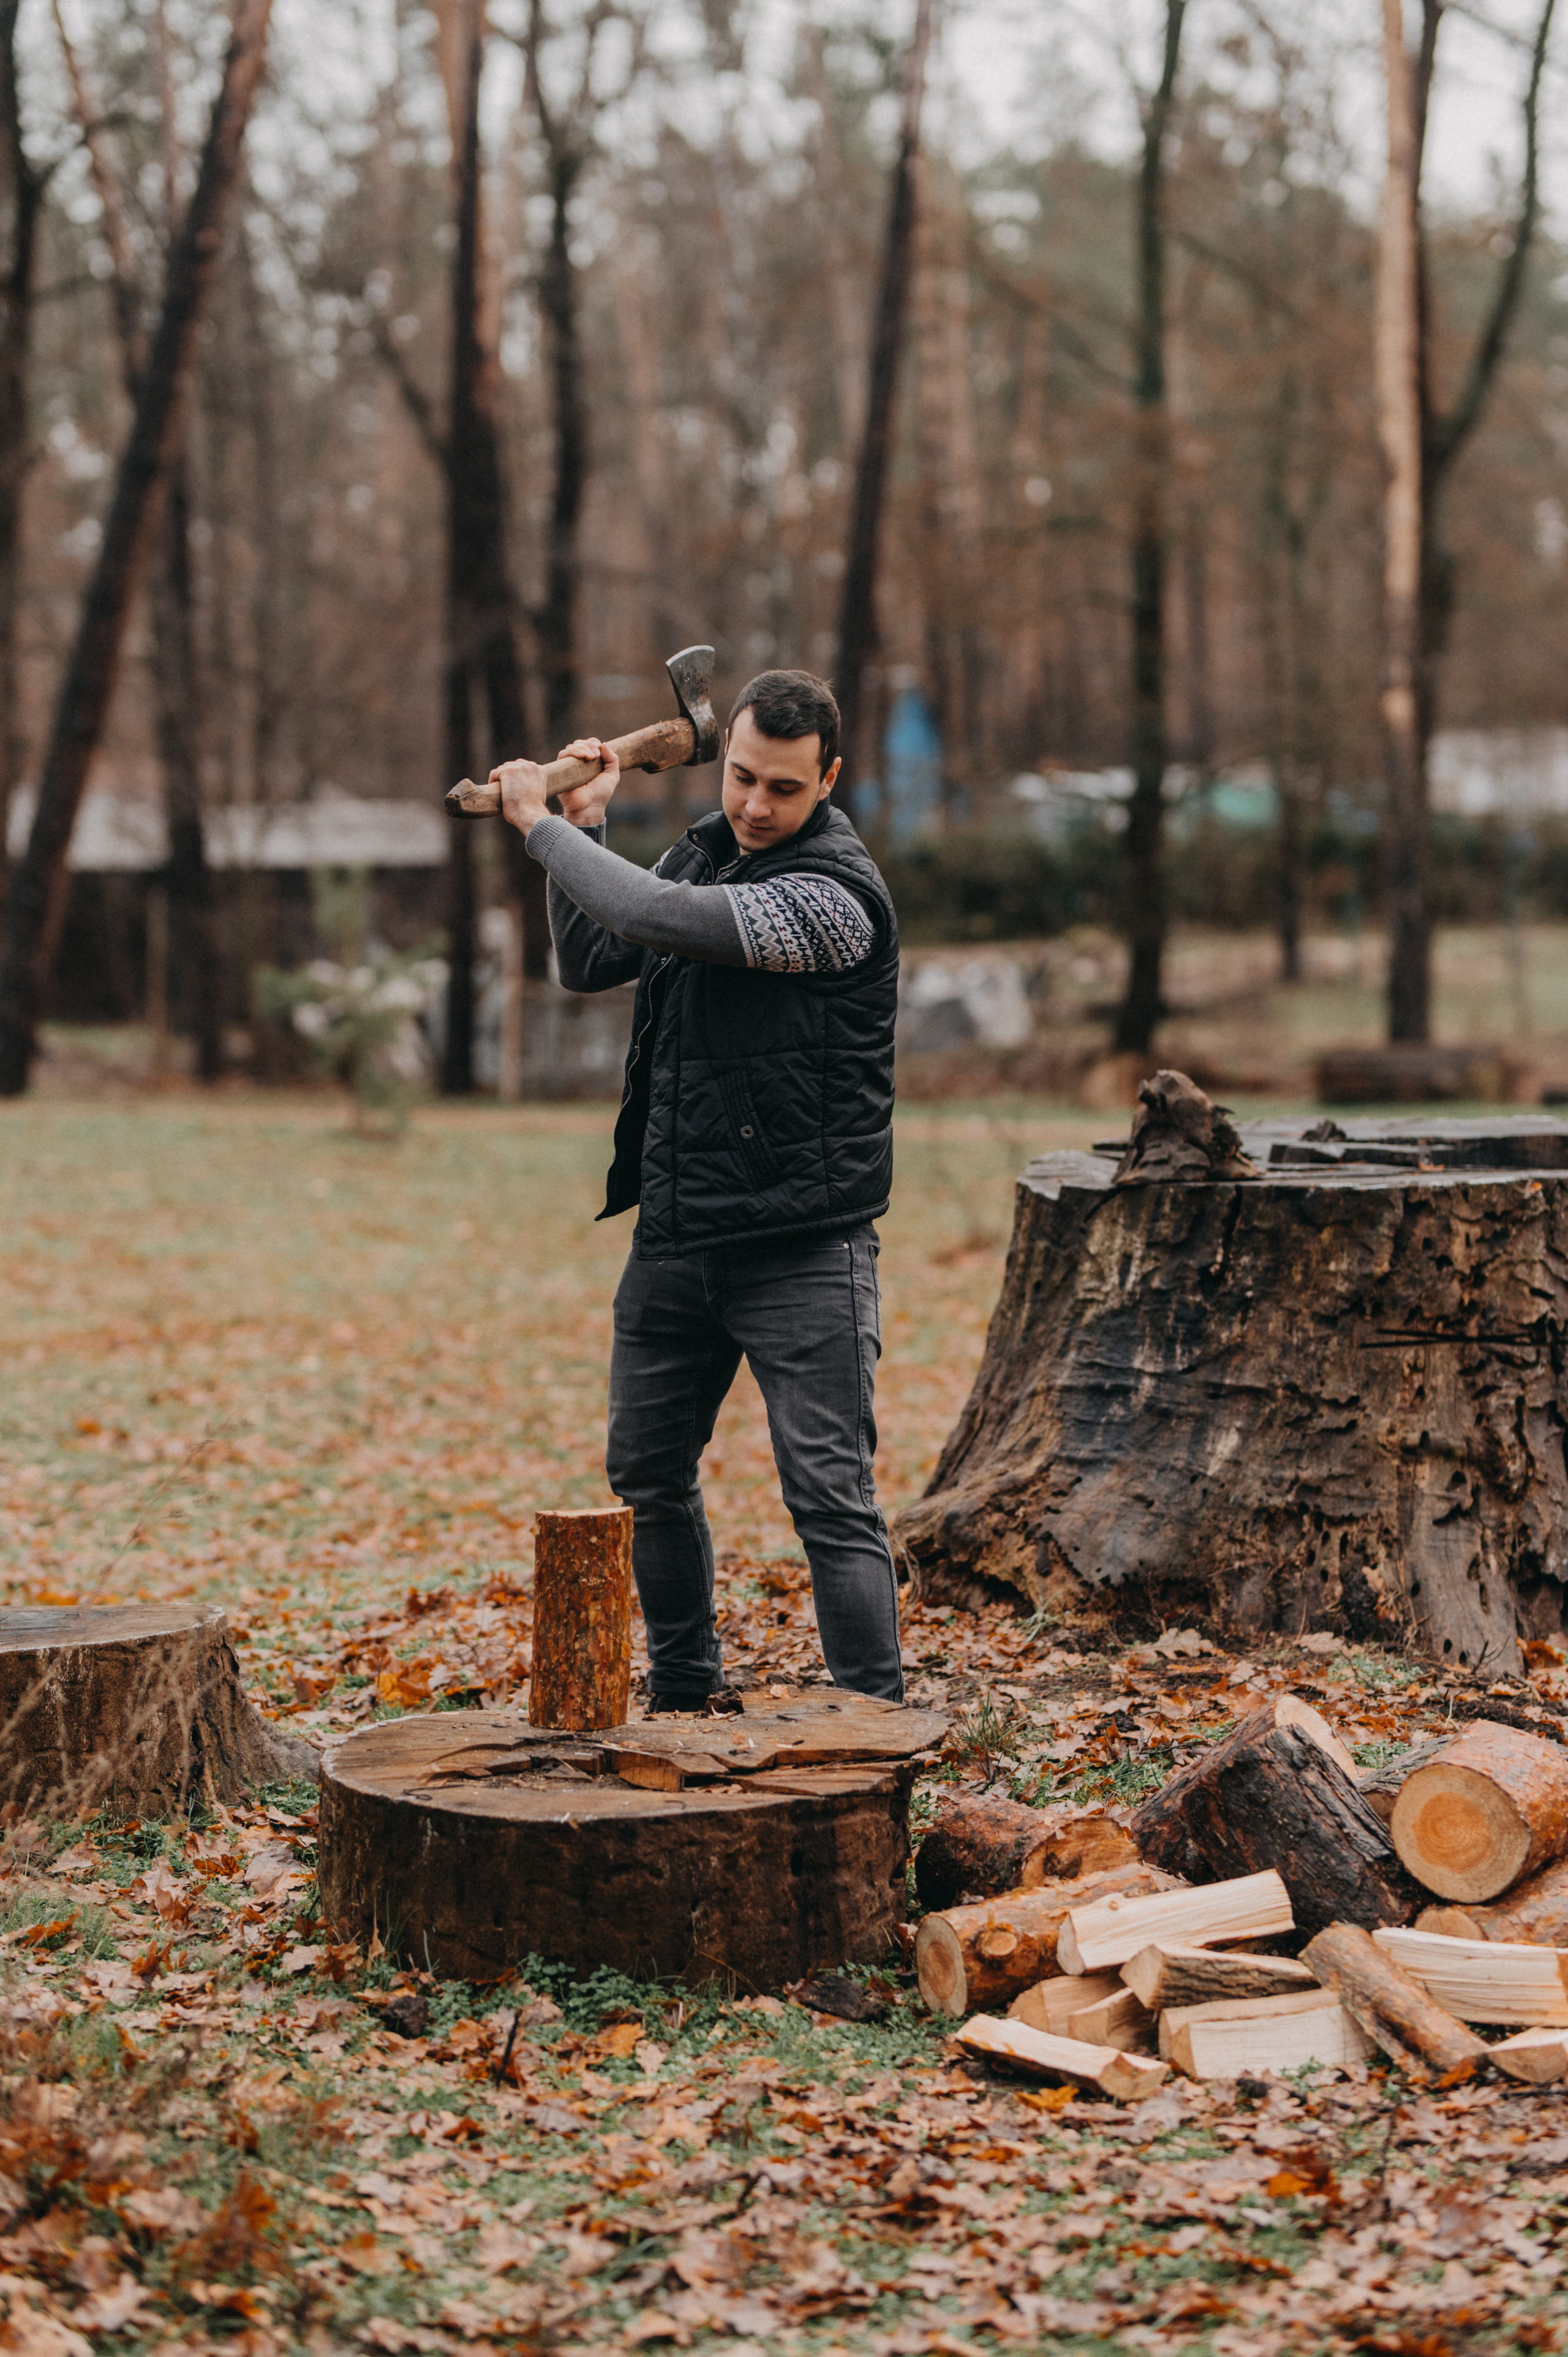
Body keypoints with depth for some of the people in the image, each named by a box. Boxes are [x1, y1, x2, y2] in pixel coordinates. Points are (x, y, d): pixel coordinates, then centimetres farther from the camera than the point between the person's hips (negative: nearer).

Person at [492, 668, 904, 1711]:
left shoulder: (837, 894, -17)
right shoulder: (703, 850, 10)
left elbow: (662, 919, -26)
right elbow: (589, 961, 16)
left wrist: (543, 823, -14)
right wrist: (586, 827, 3)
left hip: (802, 1249, -8)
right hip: (675, 1235, 8)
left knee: (832, 1496, -8)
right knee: (649, 1475, 16)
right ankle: (689, 1694, 33)